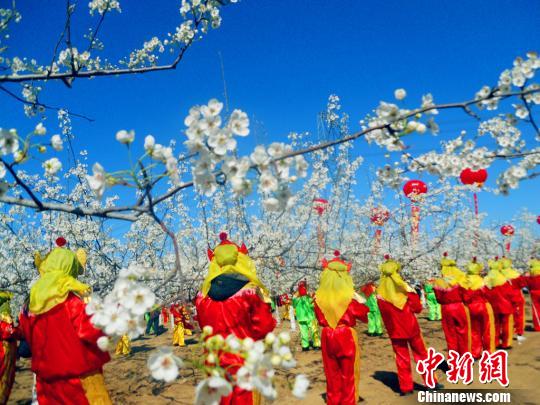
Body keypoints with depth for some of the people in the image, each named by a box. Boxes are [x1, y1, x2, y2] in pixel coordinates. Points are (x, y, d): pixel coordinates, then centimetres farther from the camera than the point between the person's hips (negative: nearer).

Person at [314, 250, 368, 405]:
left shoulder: (320, 296, -5)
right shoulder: (349, 296, -13)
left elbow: (320, 319, 7)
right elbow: (363, 314, -4)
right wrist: (360, 300, 5)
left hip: (328, 337, 3)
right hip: (346, 337, -3)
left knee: (332, 373, 16)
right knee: (348, 373, 11)